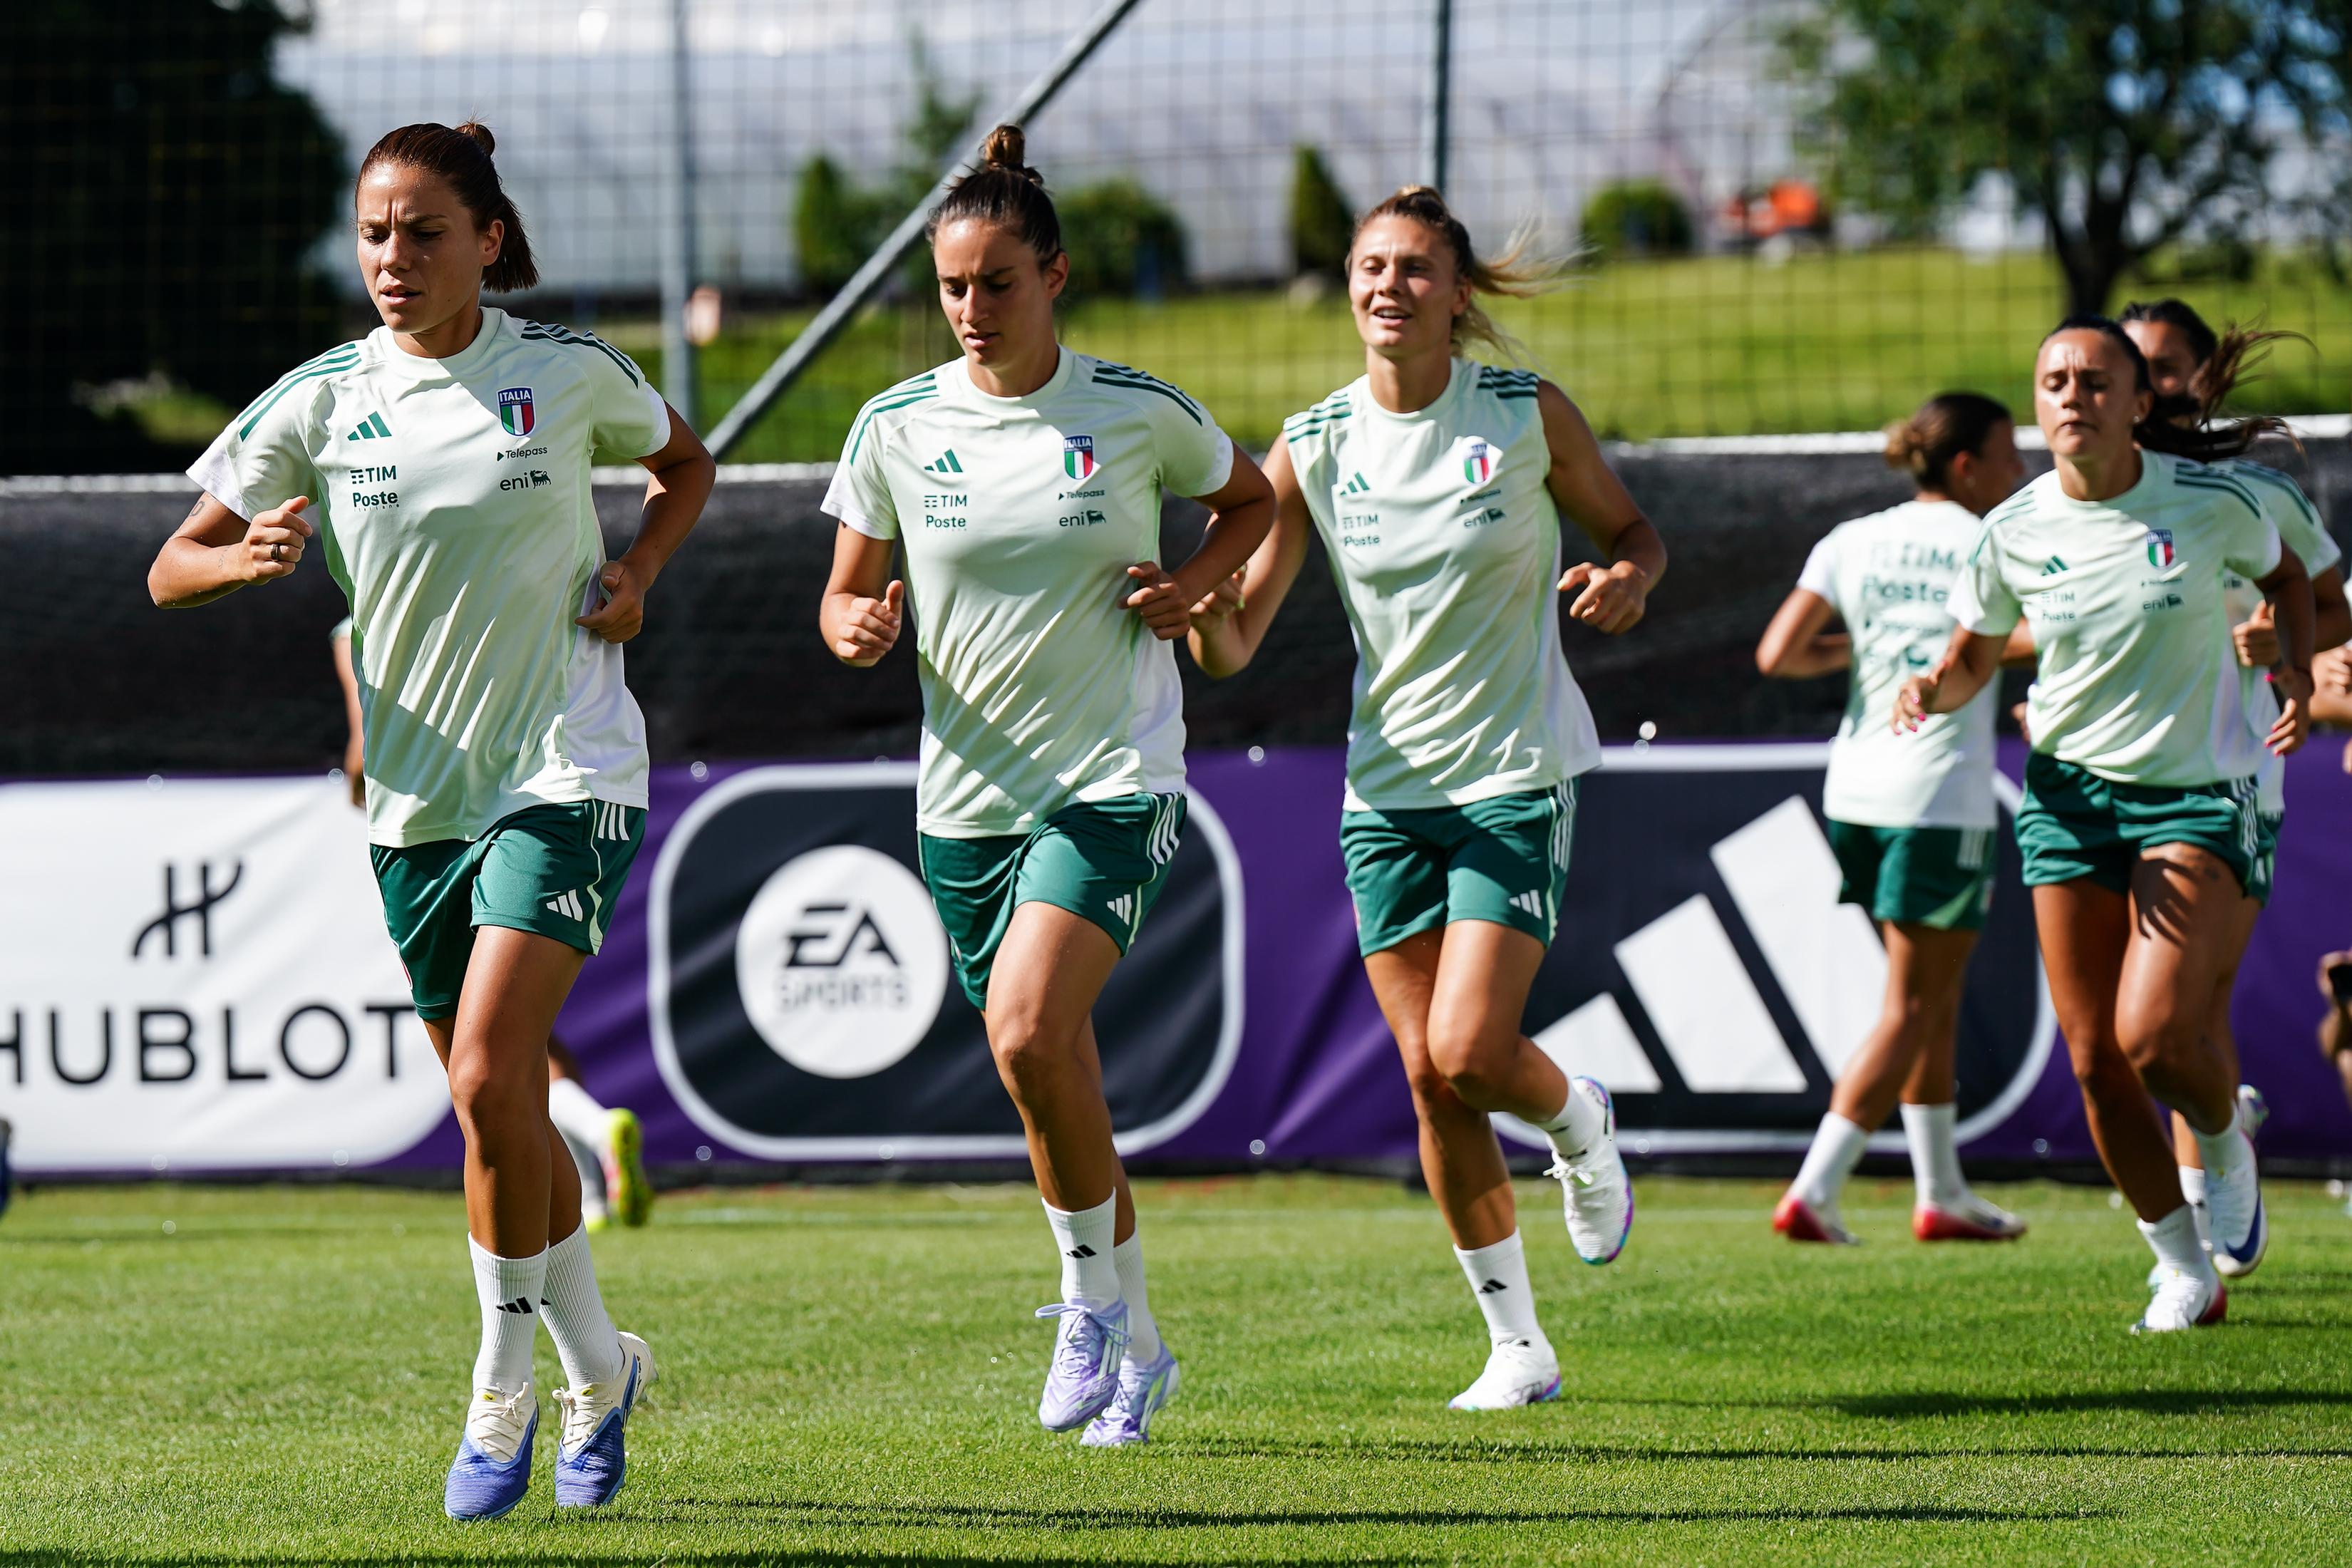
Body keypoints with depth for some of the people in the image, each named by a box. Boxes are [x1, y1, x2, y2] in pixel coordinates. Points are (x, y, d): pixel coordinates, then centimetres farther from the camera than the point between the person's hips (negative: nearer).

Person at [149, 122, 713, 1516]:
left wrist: (637, 570, -2)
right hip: (418, 789, 4)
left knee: (489, 1076, -19)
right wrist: (247, 560, -20)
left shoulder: (568, 372, -4)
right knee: (503, 1108, 10)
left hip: (566, 776, -4)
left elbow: (685, 463, 16)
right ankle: (598, 1367, 31)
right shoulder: (321, 402, -1)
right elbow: (171, 572, 2)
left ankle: (505, 1394, -5)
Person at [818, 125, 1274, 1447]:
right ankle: (1136, 1349, 27)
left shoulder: (1139, 414, -5)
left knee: (1029, 1028, -24)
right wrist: (857, 629, -15)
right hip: (969, 793, 4)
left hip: (1116, 782, -4)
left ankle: (1095, 1295, -5)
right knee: (1060, 1087, 10)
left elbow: (1252, 500, 14)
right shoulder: (897, 429, 0)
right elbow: (846, 600, 9)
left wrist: (1192, 585, -5)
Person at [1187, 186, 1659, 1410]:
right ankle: (1516, 1345, 14)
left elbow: (1632, 530, 9)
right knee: (1427, 1078, 1)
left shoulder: (1527, 414, -6)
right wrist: (1203, 611, -24)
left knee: (1469, 1050, -16)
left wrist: (1624, 578, -15)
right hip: (1386, 788, 3)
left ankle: (1579, 1125, 21)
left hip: (1516, 771, -3)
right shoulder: (1313, 448, -1)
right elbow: (1232, 645, 0)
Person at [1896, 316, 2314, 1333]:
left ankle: (2226, 1147, 17)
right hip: (2069, 793, 3)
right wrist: (1932, 691, -11)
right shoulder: (2014, 531, -4)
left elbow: (2284, 575, 12)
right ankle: (2183, 1267, 19)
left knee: (2152, 1033, -19)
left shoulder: (2207, 502, -9)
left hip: (2197, 792, -3)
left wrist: (2296, 673, -4)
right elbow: (1975, 651, 11)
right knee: (2094, 1059, -1)